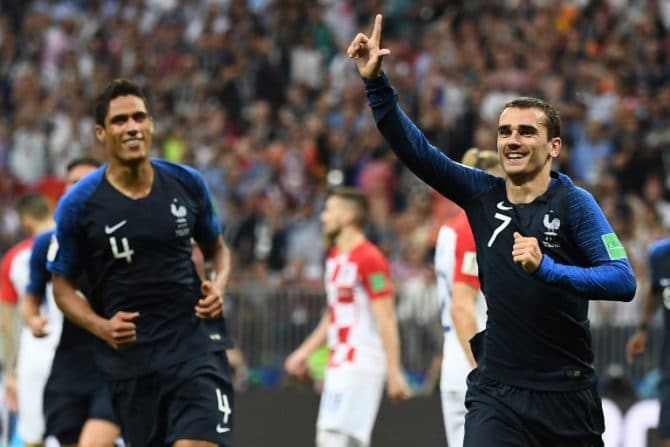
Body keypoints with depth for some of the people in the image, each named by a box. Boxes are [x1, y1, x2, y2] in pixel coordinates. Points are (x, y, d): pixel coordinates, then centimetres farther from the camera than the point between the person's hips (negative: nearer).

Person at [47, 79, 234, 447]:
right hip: (129, 357, 0)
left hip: (195, 338, 0)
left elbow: (217, 249, 19)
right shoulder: (78, 205, -4)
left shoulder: (187, 184, 2)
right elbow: (63, 287, 5)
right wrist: (101, 327, -13)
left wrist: (218, 287, -3)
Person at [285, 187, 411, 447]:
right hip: (339, 364, 10)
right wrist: (305, 352, 24)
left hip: (361, 364, -10)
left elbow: (386, 320, -16)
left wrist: (394, 372, -20)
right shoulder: (334, 257, 16)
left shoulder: (369, 259, -13)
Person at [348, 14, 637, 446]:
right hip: (496, 390, 2)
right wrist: (376, 82, -11)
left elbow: (624, 281, -16)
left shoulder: (574, 203, -7)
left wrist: (547, 269, -29)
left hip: (566, 392, -2)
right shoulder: (482, 194, 6)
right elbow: (414, 148, 1)